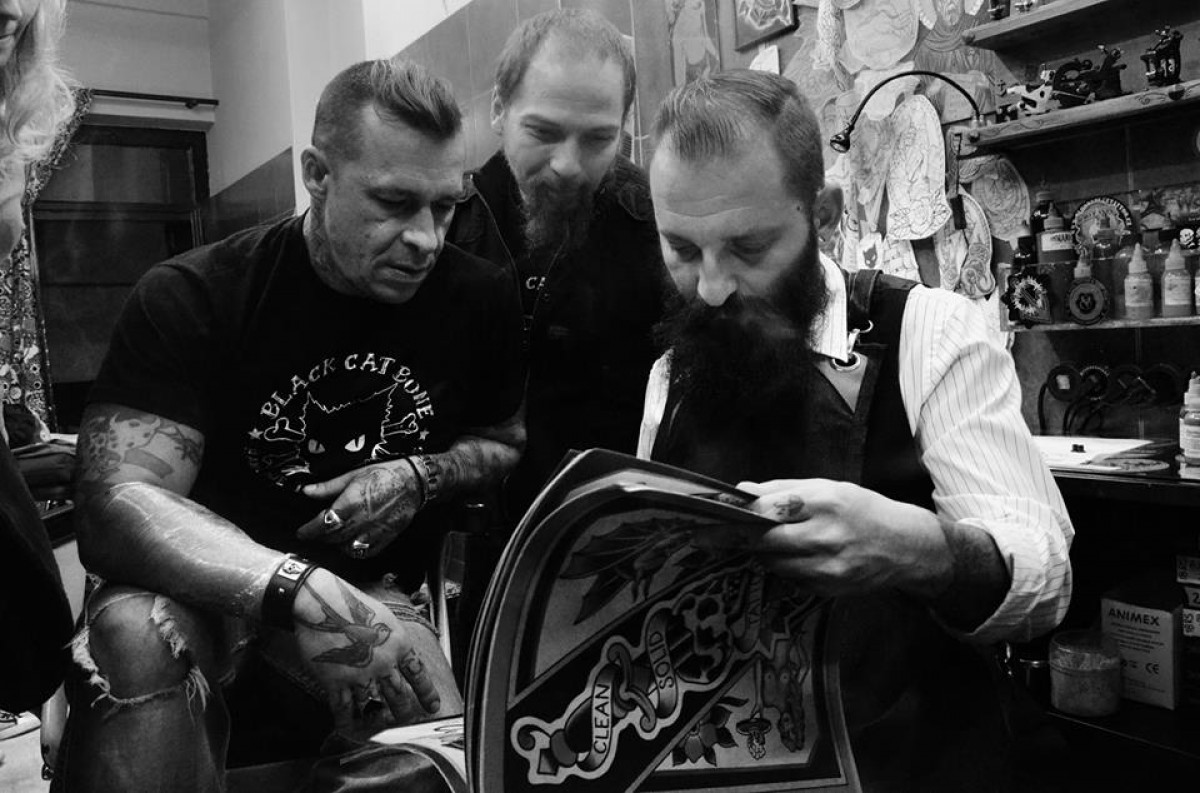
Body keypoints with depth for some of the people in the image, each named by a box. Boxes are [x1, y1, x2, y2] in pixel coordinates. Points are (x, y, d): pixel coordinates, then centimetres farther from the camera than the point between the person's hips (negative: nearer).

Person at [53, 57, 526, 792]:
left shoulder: (482, 297, -2)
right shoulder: (190, 298, -13)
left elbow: (510, 441, 13)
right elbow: (118, 503, -23)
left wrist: (422, 477, -10)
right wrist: (300, 592, -40)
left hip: (369, 592, 3)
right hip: (210, 585, -2)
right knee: (136, 636, -36)